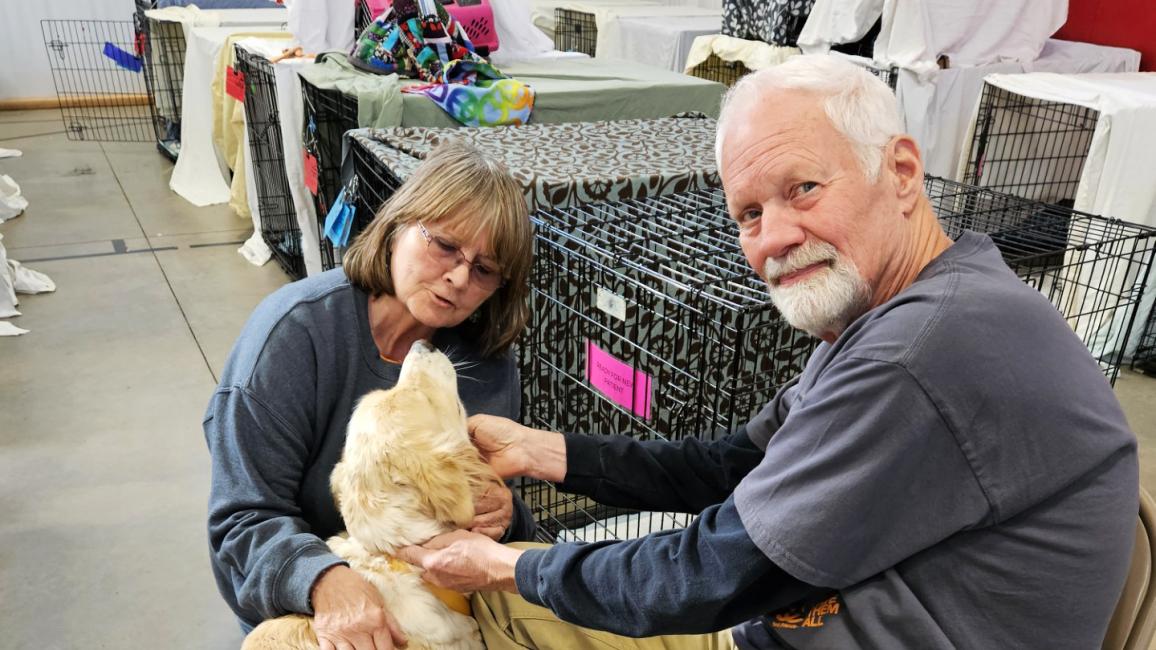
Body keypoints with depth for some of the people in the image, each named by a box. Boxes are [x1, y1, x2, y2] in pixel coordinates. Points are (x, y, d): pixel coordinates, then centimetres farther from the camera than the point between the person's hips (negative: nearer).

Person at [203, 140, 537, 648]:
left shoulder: (487, 364, -7)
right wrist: (323, 580, -37)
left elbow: (490, 503, 2)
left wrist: (503, 519, -21)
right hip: (301, 603, -2)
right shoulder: (297, 330, -18)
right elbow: (246, 520, -19)